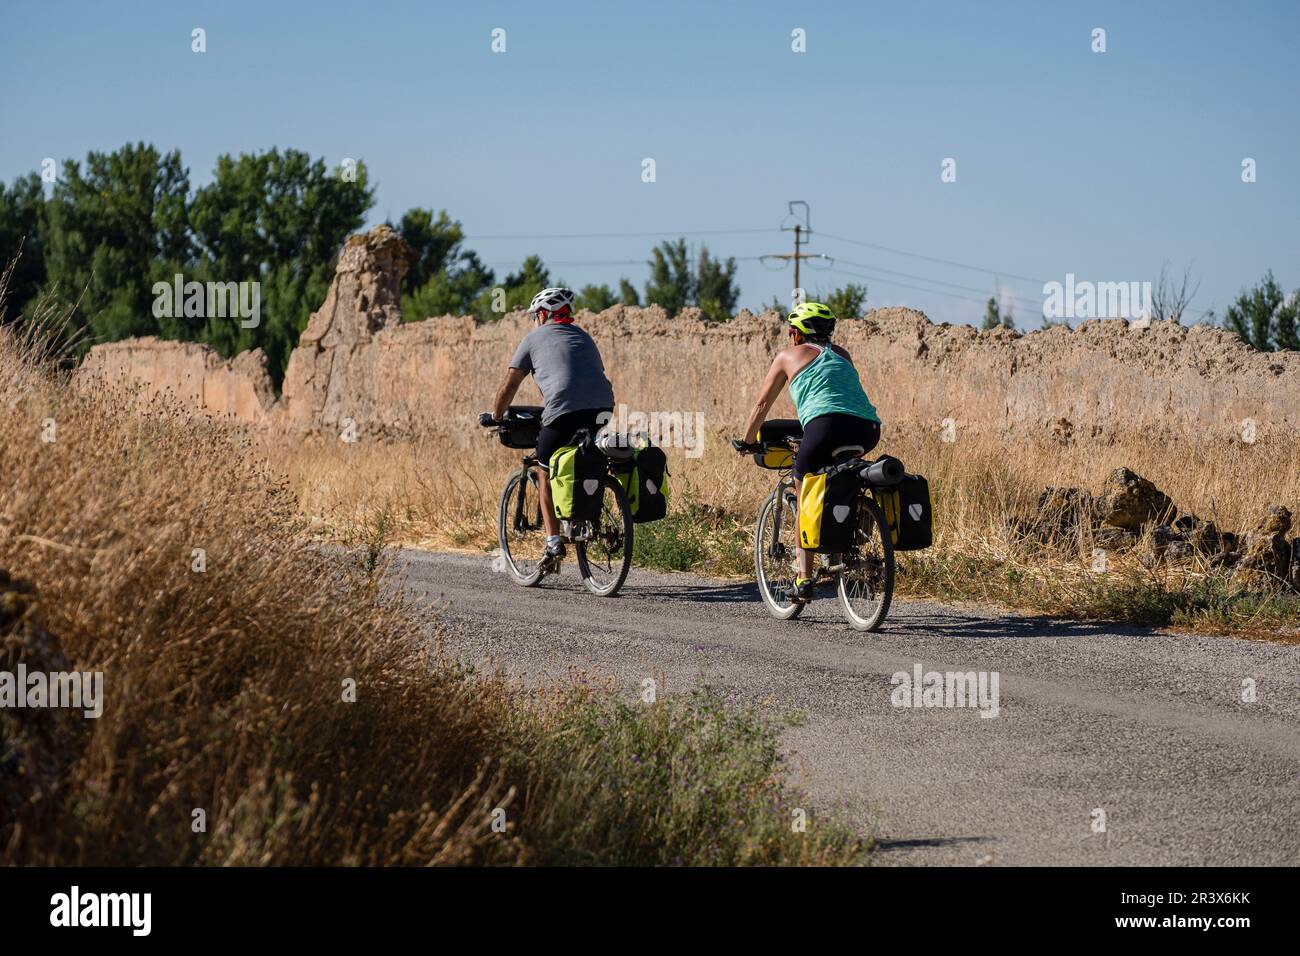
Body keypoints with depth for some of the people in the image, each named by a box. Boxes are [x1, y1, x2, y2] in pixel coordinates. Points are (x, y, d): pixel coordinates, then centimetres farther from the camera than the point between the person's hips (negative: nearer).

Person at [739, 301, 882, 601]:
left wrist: (747, 443, 38)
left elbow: (762, 405, 25)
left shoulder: (789, 355, 18)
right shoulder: (841, 354, 31)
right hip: (868, 430, 5)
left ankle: (804, 577, 3)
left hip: (828, 424, -5)